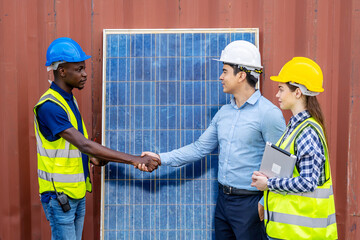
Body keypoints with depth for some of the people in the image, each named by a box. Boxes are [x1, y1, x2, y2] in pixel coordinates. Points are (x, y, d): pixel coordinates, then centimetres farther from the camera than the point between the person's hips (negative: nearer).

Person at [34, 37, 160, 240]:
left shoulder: (70, 99, 9)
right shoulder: (49, 106, -21)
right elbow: (84, 145, -28)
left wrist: (93, 157, -3)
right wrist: (134, 160, -28)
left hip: (77, 192, 8)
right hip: (59, 194, -8)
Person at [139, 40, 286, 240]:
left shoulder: (269, 113, -13)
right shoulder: (223, 112, 9)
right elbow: (200, 148, 11)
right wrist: (161, 158, 4)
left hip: (250, 202, -7)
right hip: (223, 200, 7)